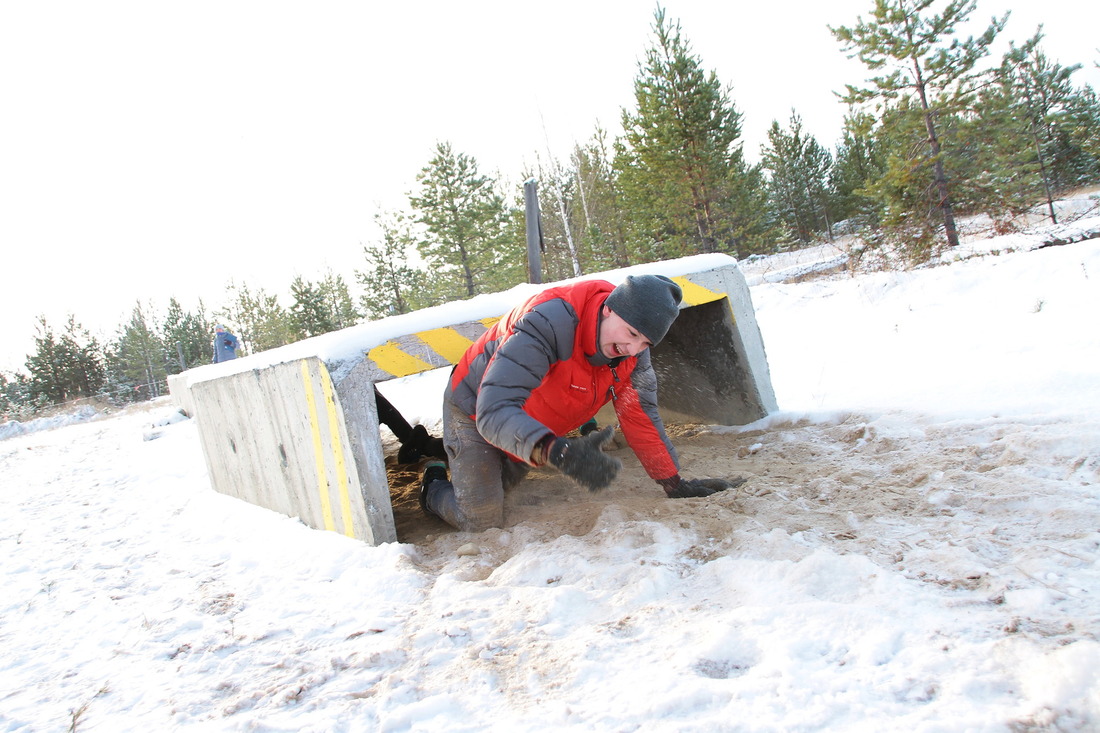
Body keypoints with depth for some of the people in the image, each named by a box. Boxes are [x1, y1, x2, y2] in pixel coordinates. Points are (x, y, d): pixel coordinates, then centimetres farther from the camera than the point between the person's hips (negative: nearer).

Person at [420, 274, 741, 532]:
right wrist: (557, 451, -63)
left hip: (531, 424, 7)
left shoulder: (633, 352, -19)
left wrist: (675, 484, -11)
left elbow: (640, 418, -8)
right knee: (482, 524, -6)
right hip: (474, 413, -7)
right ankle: (433, 489, 23)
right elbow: (494, 410, -48)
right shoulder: (548, 322, -42)